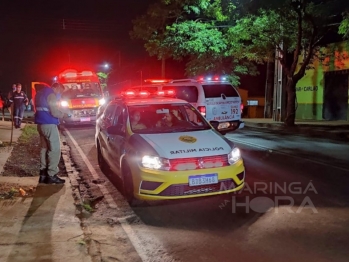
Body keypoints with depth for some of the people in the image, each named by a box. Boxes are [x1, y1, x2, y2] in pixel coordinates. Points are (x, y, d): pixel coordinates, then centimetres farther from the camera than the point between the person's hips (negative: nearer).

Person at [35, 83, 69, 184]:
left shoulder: (41, 93, 18)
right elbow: (54, 113, -20)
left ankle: (43, 174, 14)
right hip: (49, 124, -10)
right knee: (55, 149, -5)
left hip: (41, 124, 10)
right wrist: (64, 115, -1)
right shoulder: (51, 95, -13)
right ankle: (51, 175, -5)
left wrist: (60, 113, 18)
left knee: (44, 148, 12)